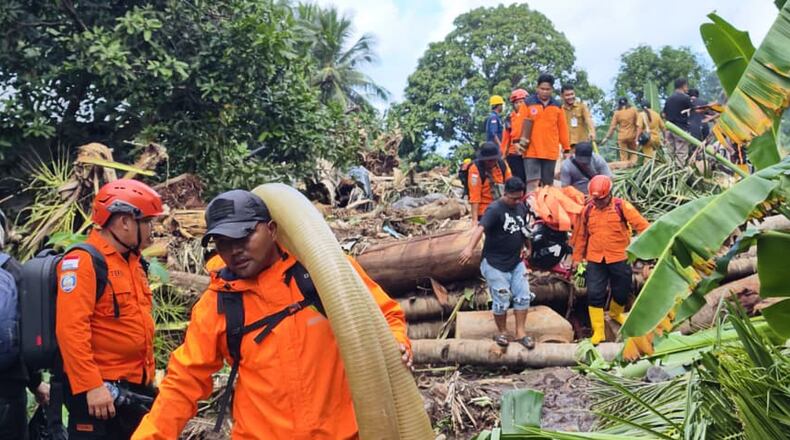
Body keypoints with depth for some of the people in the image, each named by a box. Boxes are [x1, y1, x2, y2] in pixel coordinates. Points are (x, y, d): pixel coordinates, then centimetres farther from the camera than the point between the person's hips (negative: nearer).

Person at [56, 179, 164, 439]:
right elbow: (71, 329, -22)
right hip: (99, 389, -9)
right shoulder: (84, 261, -15)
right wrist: (91, 386, -25)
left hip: (135, 386, 9)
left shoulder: (133, 261, 13)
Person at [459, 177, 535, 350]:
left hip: (516, 262, 7)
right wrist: (470, 248, -51)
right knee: (502, 301, 1)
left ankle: (520, 333, 20)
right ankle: (502, 332, 24)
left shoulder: (522, 208, 3)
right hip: (495, 264, -7)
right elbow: (481, 227, -36)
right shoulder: (495, 209, -20)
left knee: (523, 296, 7)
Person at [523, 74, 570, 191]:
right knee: (533, 182, -11)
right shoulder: (528, 103, 2)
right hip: (531, 151, -3)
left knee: (548, 184, 9)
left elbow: (562, 129, 12)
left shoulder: (557, 107, 10)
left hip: (551, 152, 3)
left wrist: (567, 149, 12)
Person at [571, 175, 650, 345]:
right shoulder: (588, 210, 4)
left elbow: (641, 224, -14)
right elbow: (581, 235, 12)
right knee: (594, 294, -4)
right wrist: (577, 257, 14)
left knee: (621, 291, 13)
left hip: (619, 258, -1)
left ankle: (616, 313, 46)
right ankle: (598, 331, 7)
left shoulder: (621, 206, -7)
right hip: (595, 260, 2)